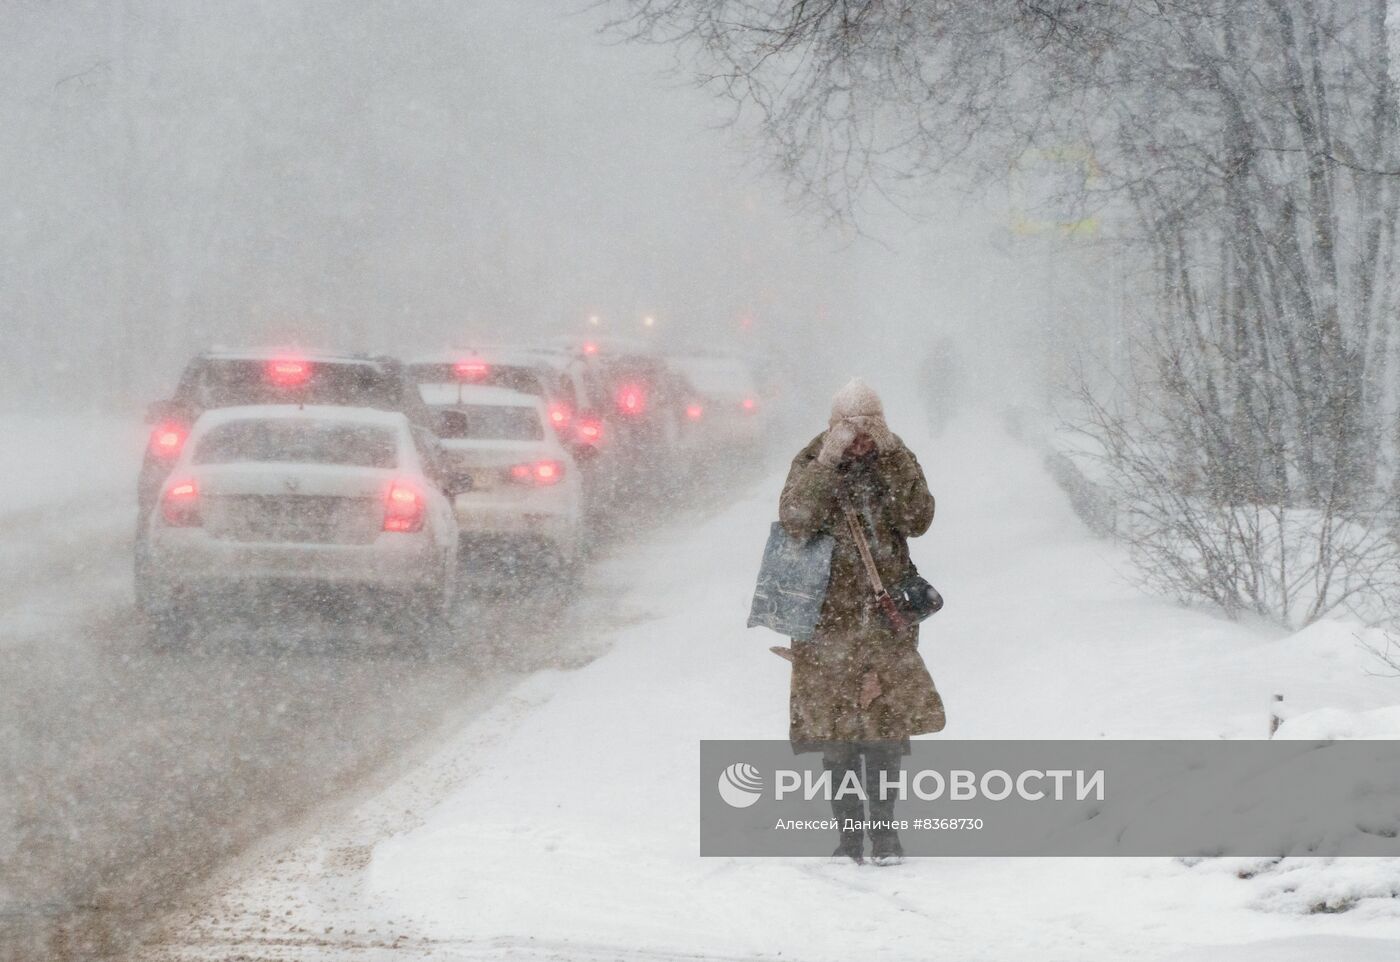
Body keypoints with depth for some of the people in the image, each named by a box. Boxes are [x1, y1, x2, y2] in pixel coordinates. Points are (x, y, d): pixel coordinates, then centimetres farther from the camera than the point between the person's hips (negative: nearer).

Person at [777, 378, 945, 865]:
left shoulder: (895, 463, 5)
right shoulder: (812, 462, -1)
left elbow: (919, 520, -10)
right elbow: (795, 519, -18)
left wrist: (893, 458, -15)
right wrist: (830, 459, -21)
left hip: (886, 617, 1)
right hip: (830, 617, -1)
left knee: (888, 723, -2)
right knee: (836, 732, -1)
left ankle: (883, 829, 7)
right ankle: (849, 834, 6)